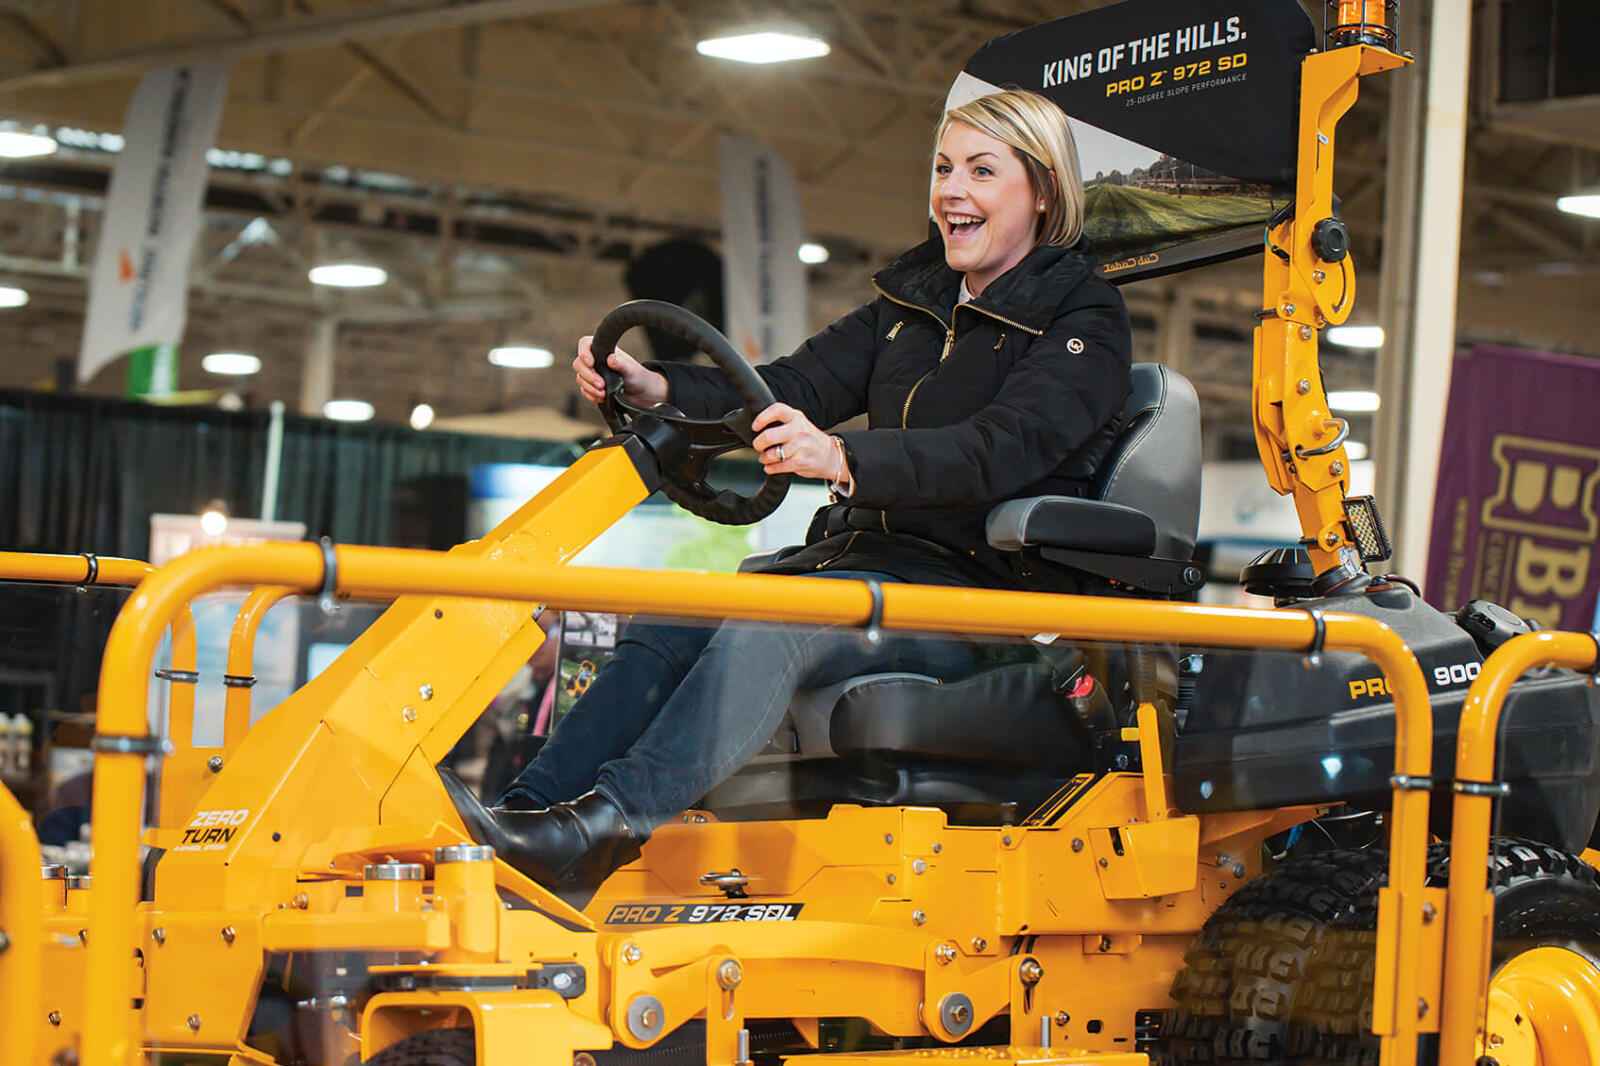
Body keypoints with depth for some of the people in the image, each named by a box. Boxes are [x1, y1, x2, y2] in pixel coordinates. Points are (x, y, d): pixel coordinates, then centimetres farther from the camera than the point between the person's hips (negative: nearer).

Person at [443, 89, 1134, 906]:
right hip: (866, 557, 7)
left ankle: (607, 826, -48)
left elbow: (1007, 446, -21)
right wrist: (661, 389, -11)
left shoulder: (1084, 319, -3)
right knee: (671, 622, -19)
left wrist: (846, 461, -37)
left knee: (775, 623, -34)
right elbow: (798, 388, 8)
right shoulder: (911, 300, 20)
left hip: (984, 593, -7)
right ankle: (528, 810, -33)